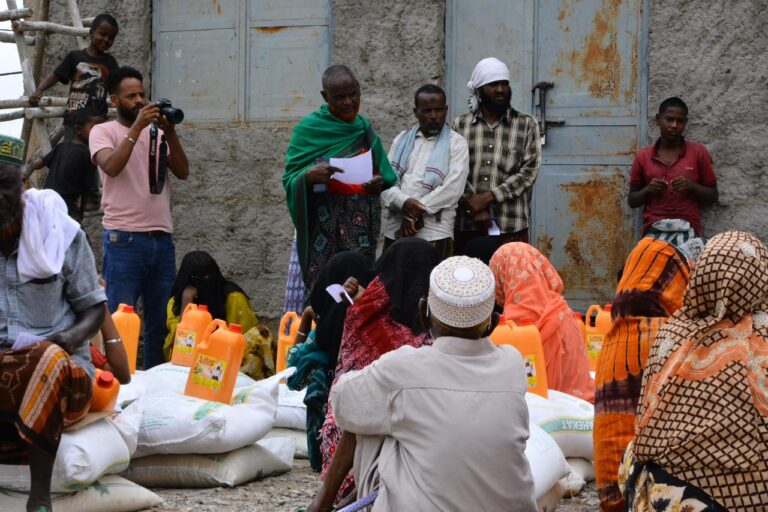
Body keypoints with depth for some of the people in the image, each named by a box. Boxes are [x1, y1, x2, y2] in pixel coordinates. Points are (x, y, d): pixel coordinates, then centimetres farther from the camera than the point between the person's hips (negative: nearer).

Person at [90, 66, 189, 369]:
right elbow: (111, 167, -14)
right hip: (124, 240, -5)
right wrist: (136, 128, -17)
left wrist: (170, 133, -7)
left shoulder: (156, 133, 17)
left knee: (161, 323, 7)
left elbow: (182, 172, 5)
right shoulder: (103, 131, 5)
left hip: (162, 239, 5)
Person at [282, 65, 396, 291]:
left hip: (362, 224, 4)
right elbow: (289, 180, -3)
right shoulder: (309, 128, -1)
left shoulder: (363, 127, 13)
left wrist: (380, 181, -2)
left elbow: (383, 172, 21)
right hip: (324, 224, -4)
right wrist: (310, 176, -24)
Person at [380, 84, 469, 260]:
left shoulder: (456, 144, 3)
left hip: (434, 234, -4)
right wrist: (404, 202, -14)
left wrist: (417, 212, -13)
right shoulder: (402, 140, 16)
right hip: (395, 230, 4)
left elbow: (452, 188, -9)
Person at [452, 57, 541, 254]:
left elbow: (528, 171, -3)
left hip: (510, 228, -1)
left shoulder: (527, 125, 6)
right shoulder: (460, 125, 9)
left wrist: (488, 197, -12)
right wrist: (473, 206, -11)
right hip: (467, 226, 1)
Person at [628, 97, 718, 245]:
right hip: (654, 231, 1)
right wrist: (647, 190, -4)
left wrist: (692, 187, -7)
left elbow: (713, 196, 11)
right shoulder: (643, 156, 11)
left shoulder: (698, 153, 7)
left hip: (687, 230, -1)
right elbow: (632, 200, 15)